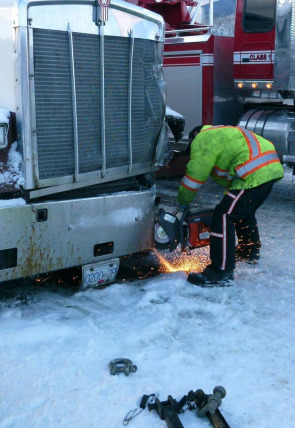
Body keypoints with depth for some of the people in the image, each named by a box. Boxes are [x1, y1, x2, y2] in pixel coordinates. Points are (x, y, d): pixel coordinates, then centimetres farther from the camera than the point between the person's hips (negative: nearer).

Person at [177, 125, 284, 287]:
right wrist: (230, 196, 30)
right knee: (244, 212, 28)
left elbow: (195, 175, 0)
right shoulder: (222, 134, 32)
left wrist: (183, 202, 12)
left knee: (224, 215, -9)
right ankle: (250, 252, 45)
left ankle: (222, 273, -9)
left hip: (255, 174, -10)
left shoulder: (203, 139, 3)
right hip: (271, 168, 10)